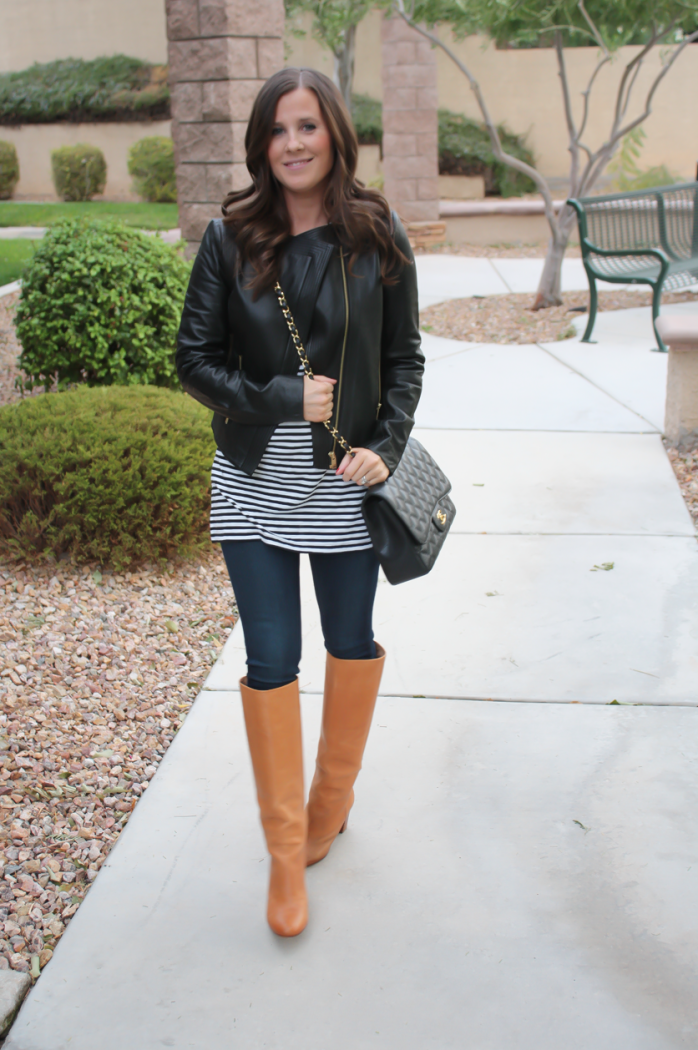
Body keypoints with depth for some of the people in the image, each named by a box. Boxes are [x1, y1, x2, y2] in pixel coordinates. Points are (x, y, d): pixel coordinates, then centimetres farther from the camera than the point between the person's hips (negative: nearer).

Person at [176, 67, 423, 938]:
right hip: (255, 482, 0)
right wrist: (281, 398, -14)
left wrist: (385, 446, -12)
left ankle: (332, 799, 40)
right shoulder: (230, 240, -3)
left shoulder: (378, 239, -3)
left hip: (347, 481, 1)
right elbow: (195, 358, -2)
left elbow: (405, 360, 2)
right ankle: (286, 851, 19)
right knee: (270, 660, 3)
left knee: (352, 643, 14)